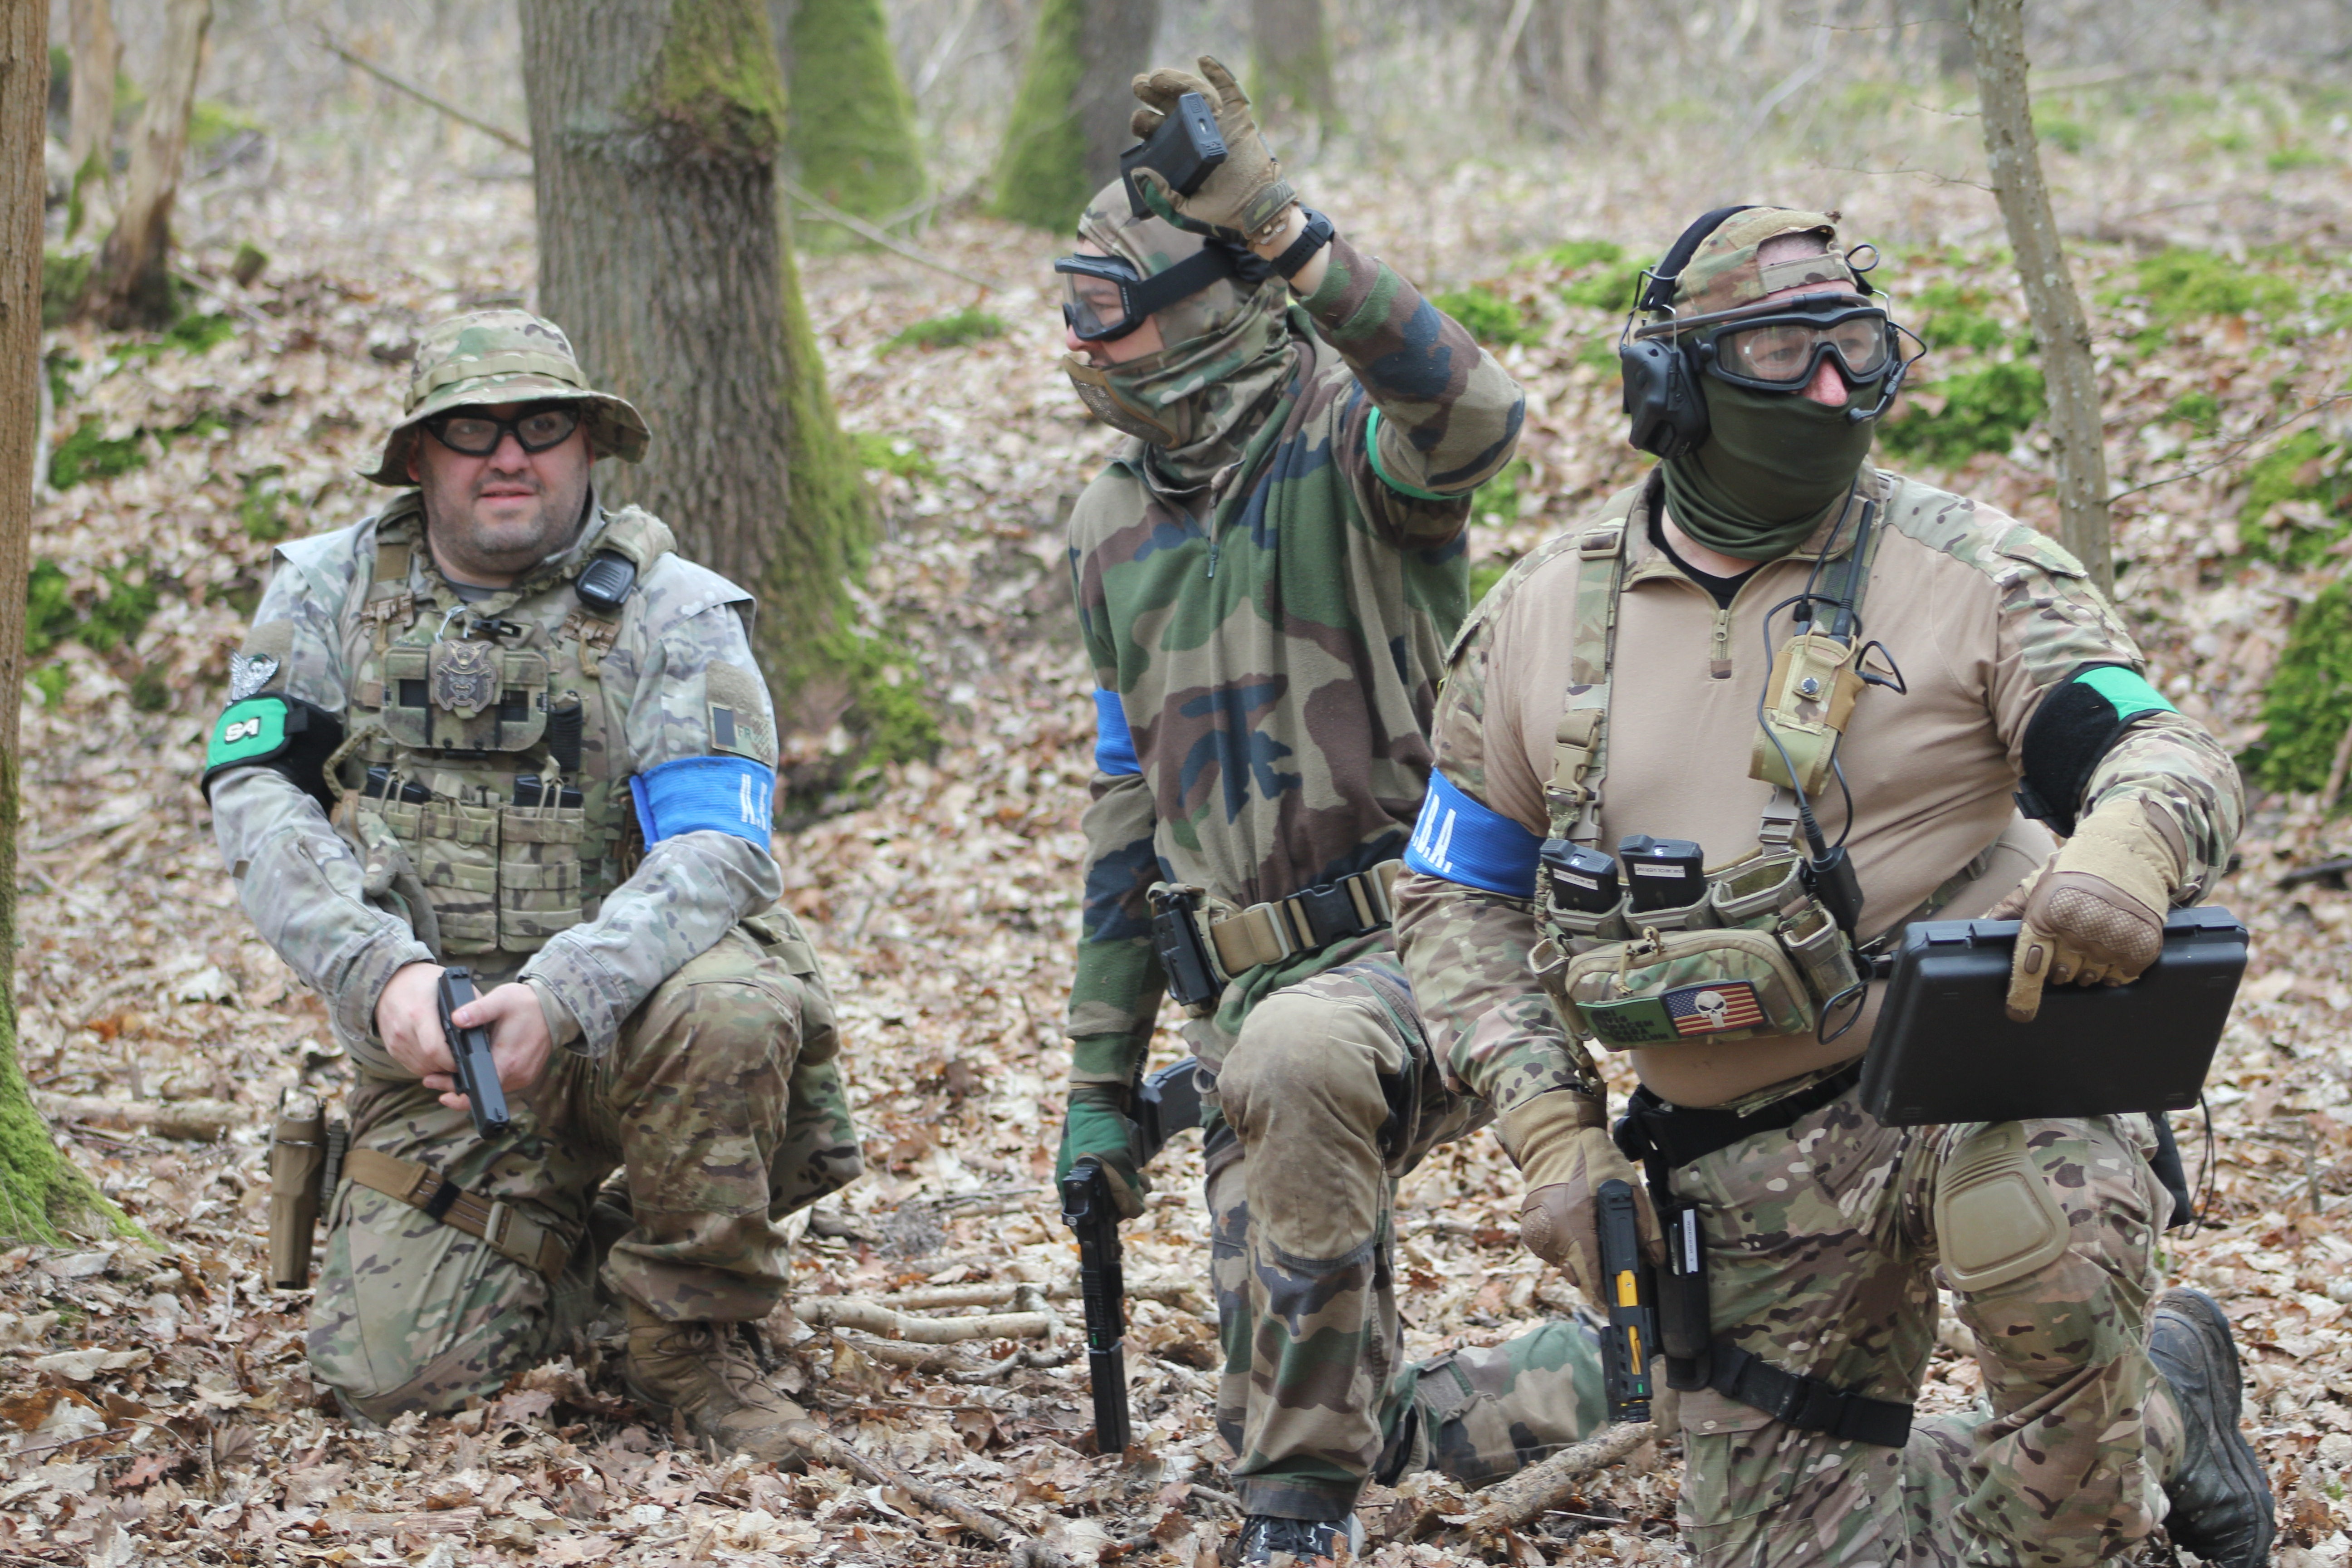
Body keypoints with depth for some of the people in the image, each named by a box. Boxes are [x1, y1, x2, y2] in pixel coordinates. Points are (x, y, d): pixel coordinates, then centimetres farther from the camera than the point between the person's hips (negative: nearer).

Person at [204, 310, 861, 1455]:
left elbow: (714, 846, -17)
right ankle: (564, 1249, 20)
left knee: (725, 1011, -36)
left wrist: (562, 996, -34)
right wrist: (384, 972, -24)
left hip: (616, 1008, -2)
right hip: (428, 1035, 2)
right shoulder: (331, 591, 4)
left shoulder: (670, 611, -5)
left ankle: (692, 1336, -11)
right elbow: (258, 798, -6)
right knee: (391, 1374, -14)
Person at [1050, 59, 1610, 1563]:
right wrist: (1102, 1073, 18)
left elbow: (1473, 418, -37)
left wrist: (1272, 219, -46)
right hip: (1249, 993, 7)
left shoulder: (1350, 443, -9)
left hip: (1418, 944, -7)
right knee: (1312, 1416, 6)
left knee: (1295, 1057, -42)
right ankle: (1605, 1363, 35)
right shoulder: (1115, 528, 12)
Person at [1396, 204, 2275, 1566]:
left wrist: (2125, 851, -35)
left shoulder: (1966, 570, -3)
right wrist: (1552, 1134, -1)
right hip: (1754, 1170, 4)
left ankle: (2142, 1417, -4)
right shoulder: (1544, 621, 6)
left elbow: (2163, 749, -9)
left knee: (2041, 1237, -40)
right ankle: (2161, 1408, 28)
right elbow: (1461, 902, 12)